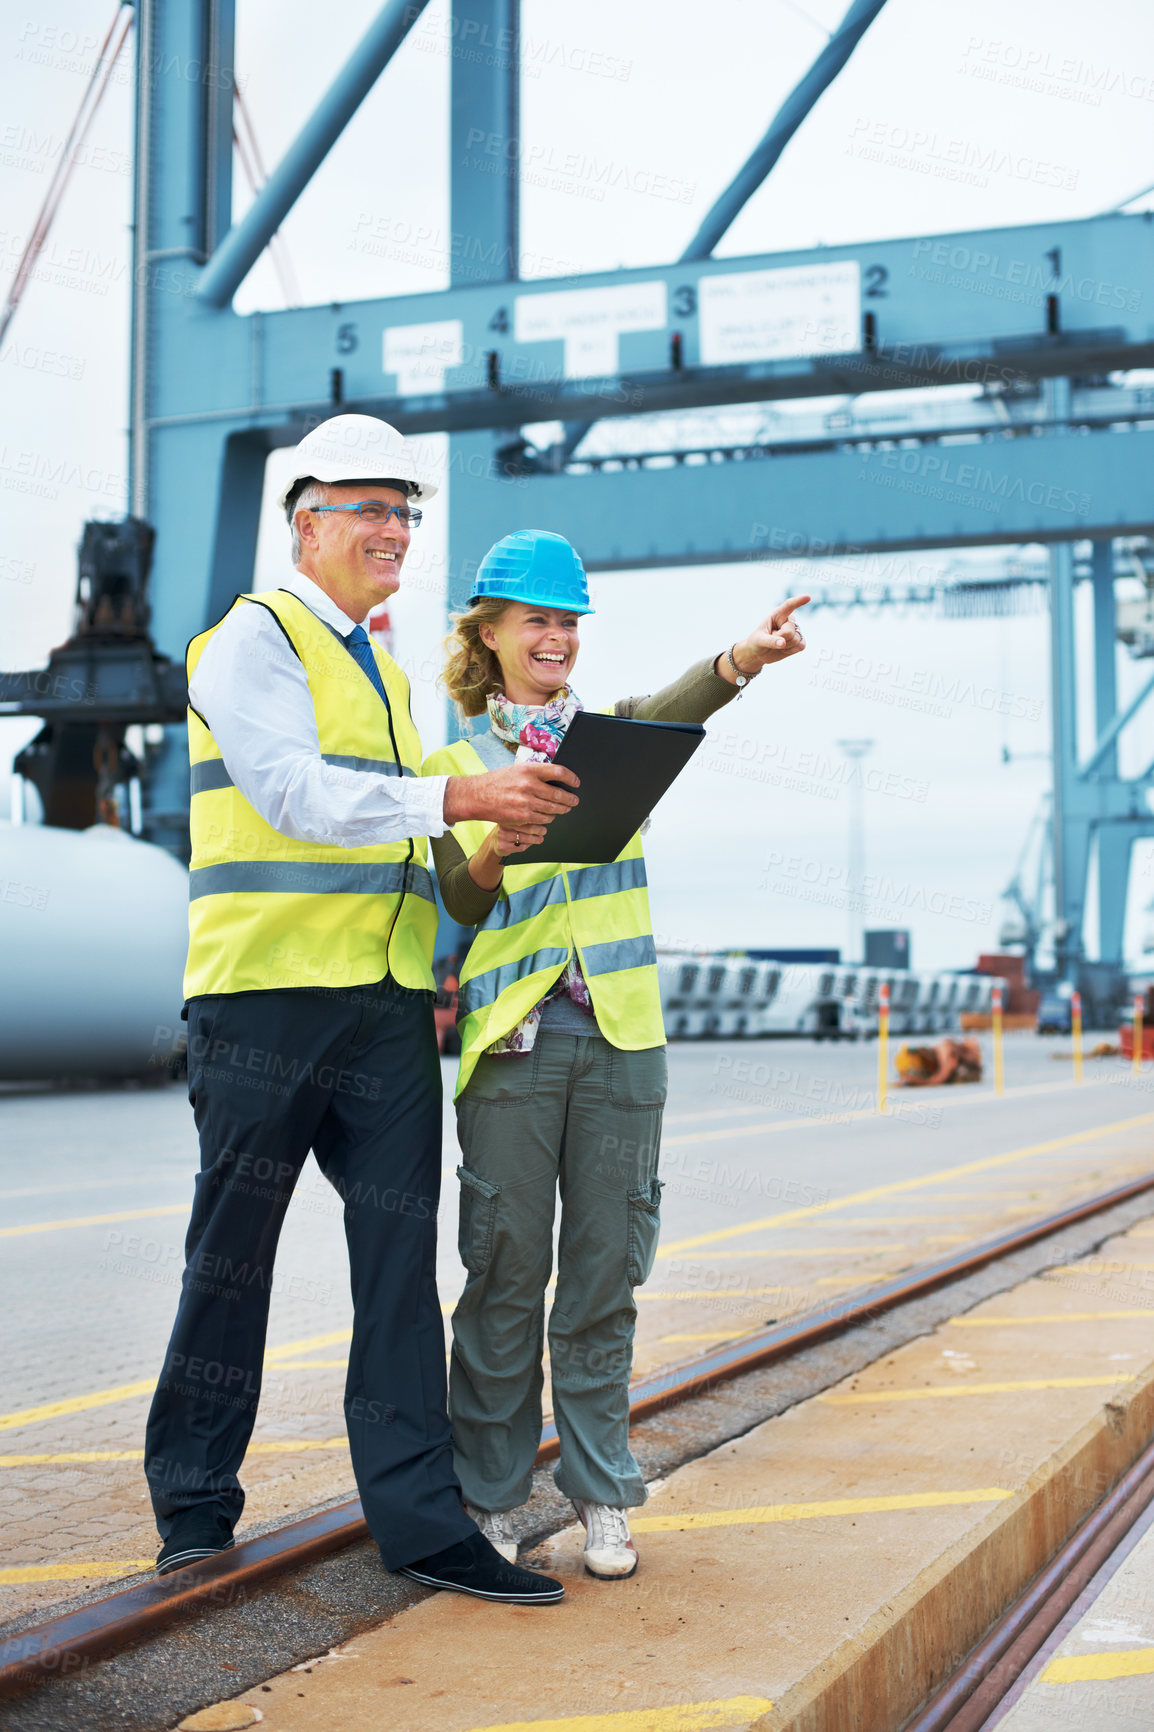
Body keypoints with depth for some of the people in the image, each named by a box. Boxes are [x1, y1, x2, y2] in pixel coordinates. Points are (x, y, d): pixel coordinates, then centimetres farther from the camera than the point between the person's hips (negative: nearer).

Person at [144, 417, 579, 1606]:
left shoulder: (383, 671, 22)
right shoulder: (254, 637, -3)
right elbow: (300, 795, -18)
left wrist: (438, 953, 14)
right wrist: (457, 800, -27)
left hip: (386, 1000, 7)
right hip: (266, 988, -7)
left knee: (400, 1251, 2)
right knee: (232, 1260, 3)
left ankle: (417, 1515, 6)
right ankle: (193, 1505, 18)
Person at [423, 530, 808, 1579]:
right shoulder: (456, 765, 9)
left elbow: (675, 712, -11)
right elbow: (459, 905, 2)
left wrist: (741, 661, -32)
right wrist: (489, 853, -21)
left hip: (618, 1033, 2)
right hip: (512, 1037, -1)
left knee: (605, 1274, 5)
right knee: (507, 1272, 1)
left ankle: (601, 1496, 16)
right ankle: (491, 1496, 14)